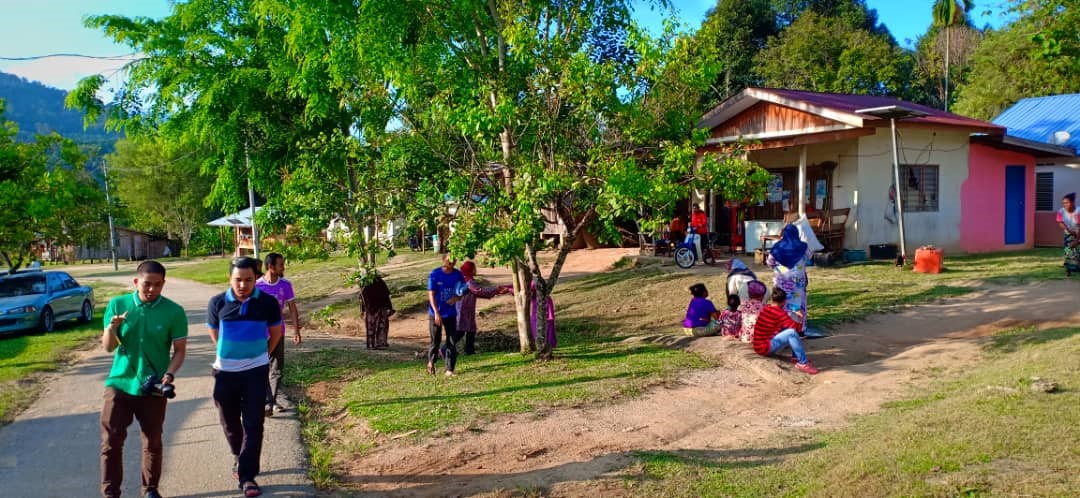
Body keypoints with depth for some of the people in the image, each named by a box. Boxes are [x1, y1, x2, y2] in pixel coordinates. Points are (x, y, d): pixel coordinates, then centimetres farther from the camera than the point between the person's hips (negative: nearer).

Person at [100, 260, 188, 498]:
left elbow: (180, 350, -3)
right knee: (111, 441, 2)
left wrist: (169, 374, -20)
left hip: (153, 388, -1)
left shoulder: (174, 312, -8)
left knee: (152, 443, 10)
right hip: (119, 383, 1)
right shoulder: (117, 305, -3)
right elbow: (108, 347, 0)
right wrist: (111, 328, -20)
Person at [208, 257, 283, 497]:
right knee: (229, 421, 16)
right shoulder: (217, 303, -8)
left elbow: (275, 333, 7)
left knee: (253, 424, -4)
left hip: (256, 371, -1)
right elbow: (214, 333, 10)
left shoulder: (267, 302, -9)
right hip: (226, 371, 2)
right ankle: (239, 458, 42)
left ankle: (247, 476, 2)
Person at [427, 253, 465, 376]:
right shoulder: (435, 274, -11)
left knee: (452, 342, -1)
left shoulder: (458, 275, -1)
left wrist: (456, 298, -14)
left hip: (451, 314, 3)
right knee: (435, 340, 6)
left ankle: (449, 370, 7)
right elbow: (431, 295, -13)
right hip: (435, 314, -3)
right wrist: (436, 313, -22)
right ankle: (431, 362, 34)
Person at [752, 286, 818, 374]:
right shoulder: (778, 313, -18)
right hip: (764, 348, -10)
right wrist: (800, 324, 1)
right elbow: (796, 327, -20)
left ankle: (796, 357, 8)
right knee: (792, 332, -25)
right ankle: (803, 363, -21)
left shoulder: (766, 308, 8)